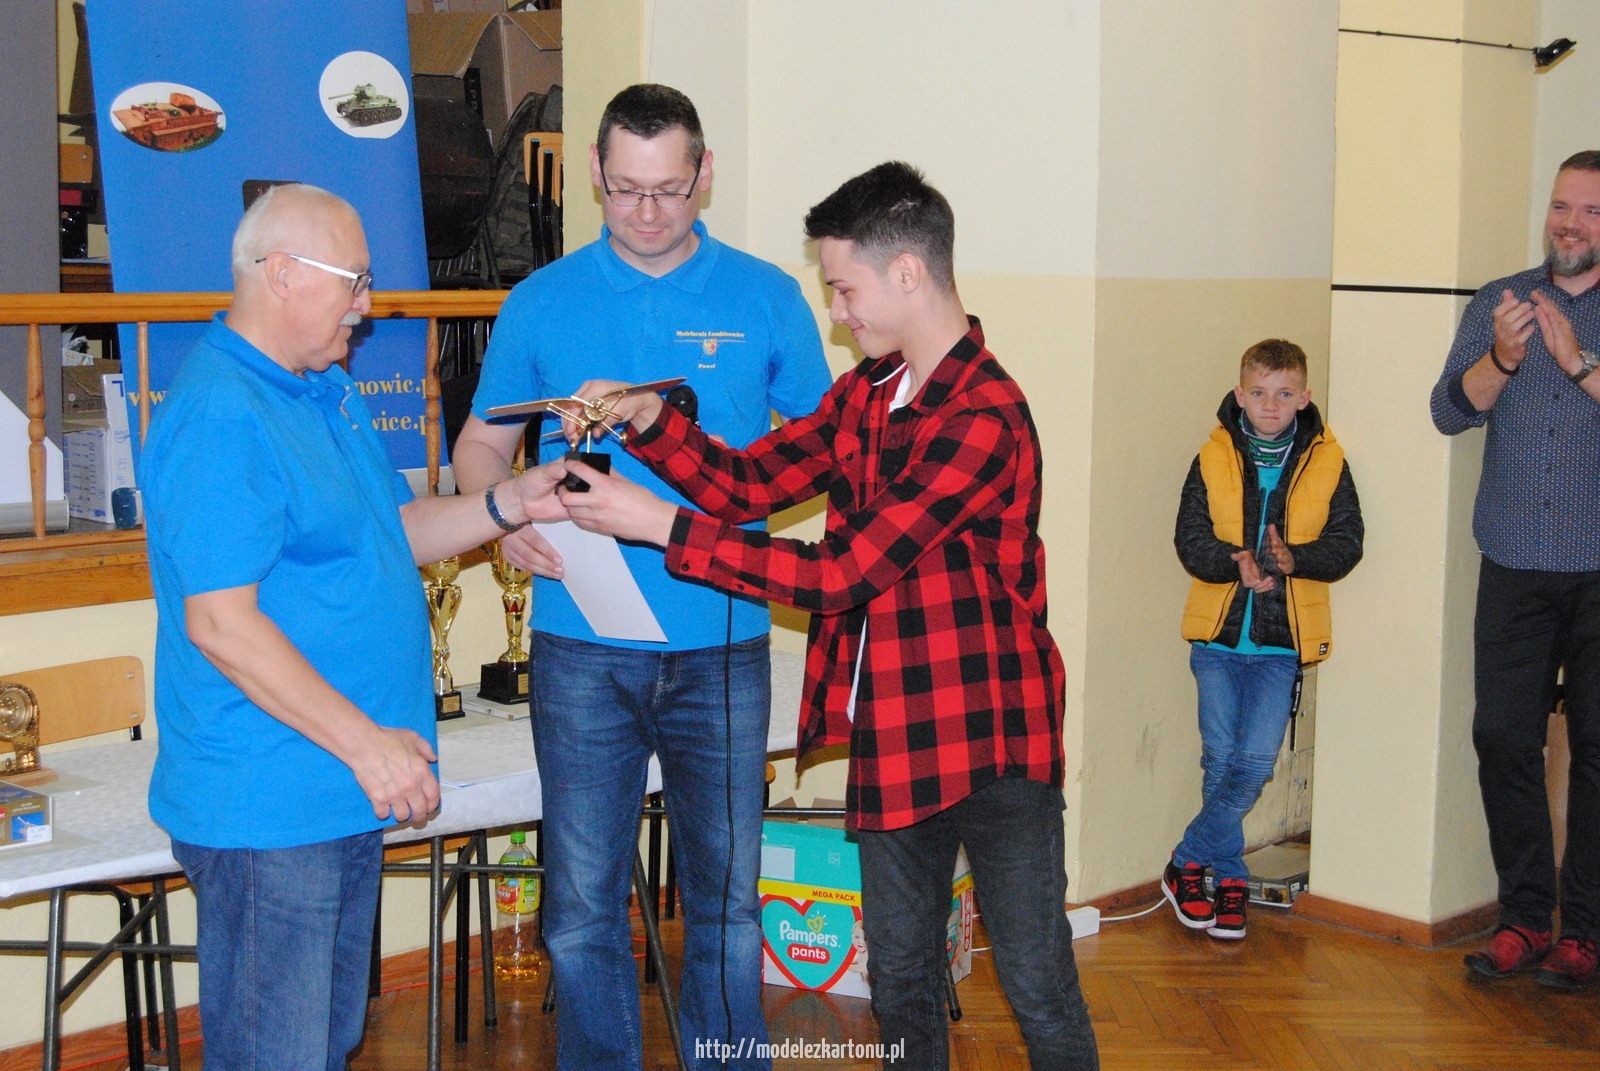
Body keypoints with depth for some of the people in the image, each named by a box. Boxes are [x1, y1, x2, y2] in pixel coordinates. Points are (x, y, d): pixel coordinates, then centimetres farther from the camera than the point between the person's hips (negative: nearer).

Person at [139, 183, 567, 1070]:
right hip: (266, 805, -10)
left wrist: (509, 504, 5)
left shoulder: (325, 389, 13)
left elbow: (394, 532, 21)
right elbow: (219, 623, -23)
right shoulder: (218, 416, -19)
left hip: (345, 792, 10)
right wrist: (367, 744, -23)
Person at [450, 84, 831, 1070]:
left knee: (726, 897, 9)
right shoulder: (543, 302, 5)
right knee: (583, 905, 6)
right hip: (582, 645, 0)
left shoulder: (767, 298, 3)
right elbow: (482, 446, 12)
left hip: (721, 645, 0)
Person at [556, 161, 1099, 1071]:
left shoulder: (984, 419, -22)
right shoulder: (868, 392, 8)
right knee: (901, 978, 18)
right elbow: (750, 482, 6)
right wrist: (650, 418, -10)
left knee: (1039, 988, 4)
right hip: (891, 735, 8)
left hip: (993, 736, -8)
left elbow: (840, 575, -24)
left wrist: (662, 527, -22)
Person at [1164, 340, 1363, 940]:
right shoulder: (1214, 458, 0)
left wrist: (1294, 560, -21)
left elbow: (1346, 542, -2)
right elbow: (1190, 539, -4)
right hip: (1219, 634, 0)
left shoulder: (1327, 462, 1)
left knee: (1255, 765, -6)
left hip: (1284, 641, 0)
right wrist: (1237, 563, -23)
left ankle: (1188, 865, 12)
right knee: (1221, 760, 1)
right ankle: (1231, 877, 20)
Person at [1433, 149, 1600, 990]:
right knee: (1503, 737, 1)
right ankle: (1524, 916, 12)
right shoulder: (1498, 304, 11)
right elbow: (1450, 410, 0)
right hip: (1516, 566, 2)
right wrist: (1502, 358, -17)